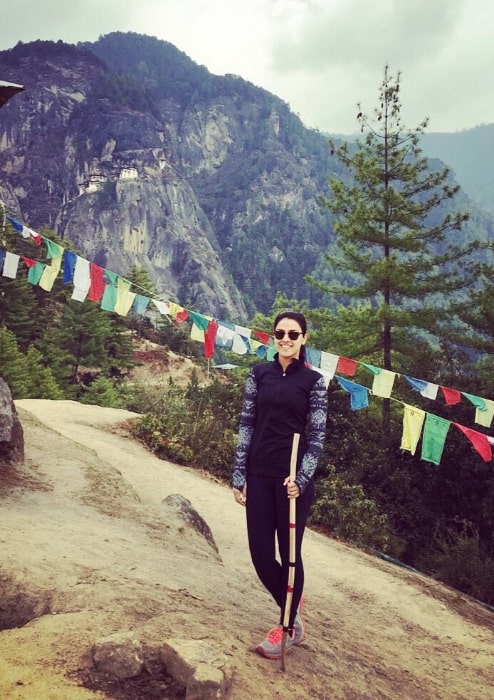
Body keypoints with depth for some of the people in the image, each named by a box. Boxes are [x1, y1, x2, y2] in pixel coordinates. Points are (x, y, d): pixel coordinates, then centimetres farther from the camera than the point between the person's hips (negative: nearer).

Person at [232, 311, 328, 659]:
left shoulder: (313, 380, -1)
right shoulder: (259, 374, 5)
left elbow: (317, 435, -3)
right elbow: (247, 424, 6)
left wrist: (301, 478, -14)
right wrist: (239, 474, 2)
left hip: (294, 479, -3)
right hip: (259, 476, 3)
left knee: (289, 552, 5)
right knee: (260, 553, 6)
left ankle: (288, 627, 26)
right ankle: (294, 607, 34)